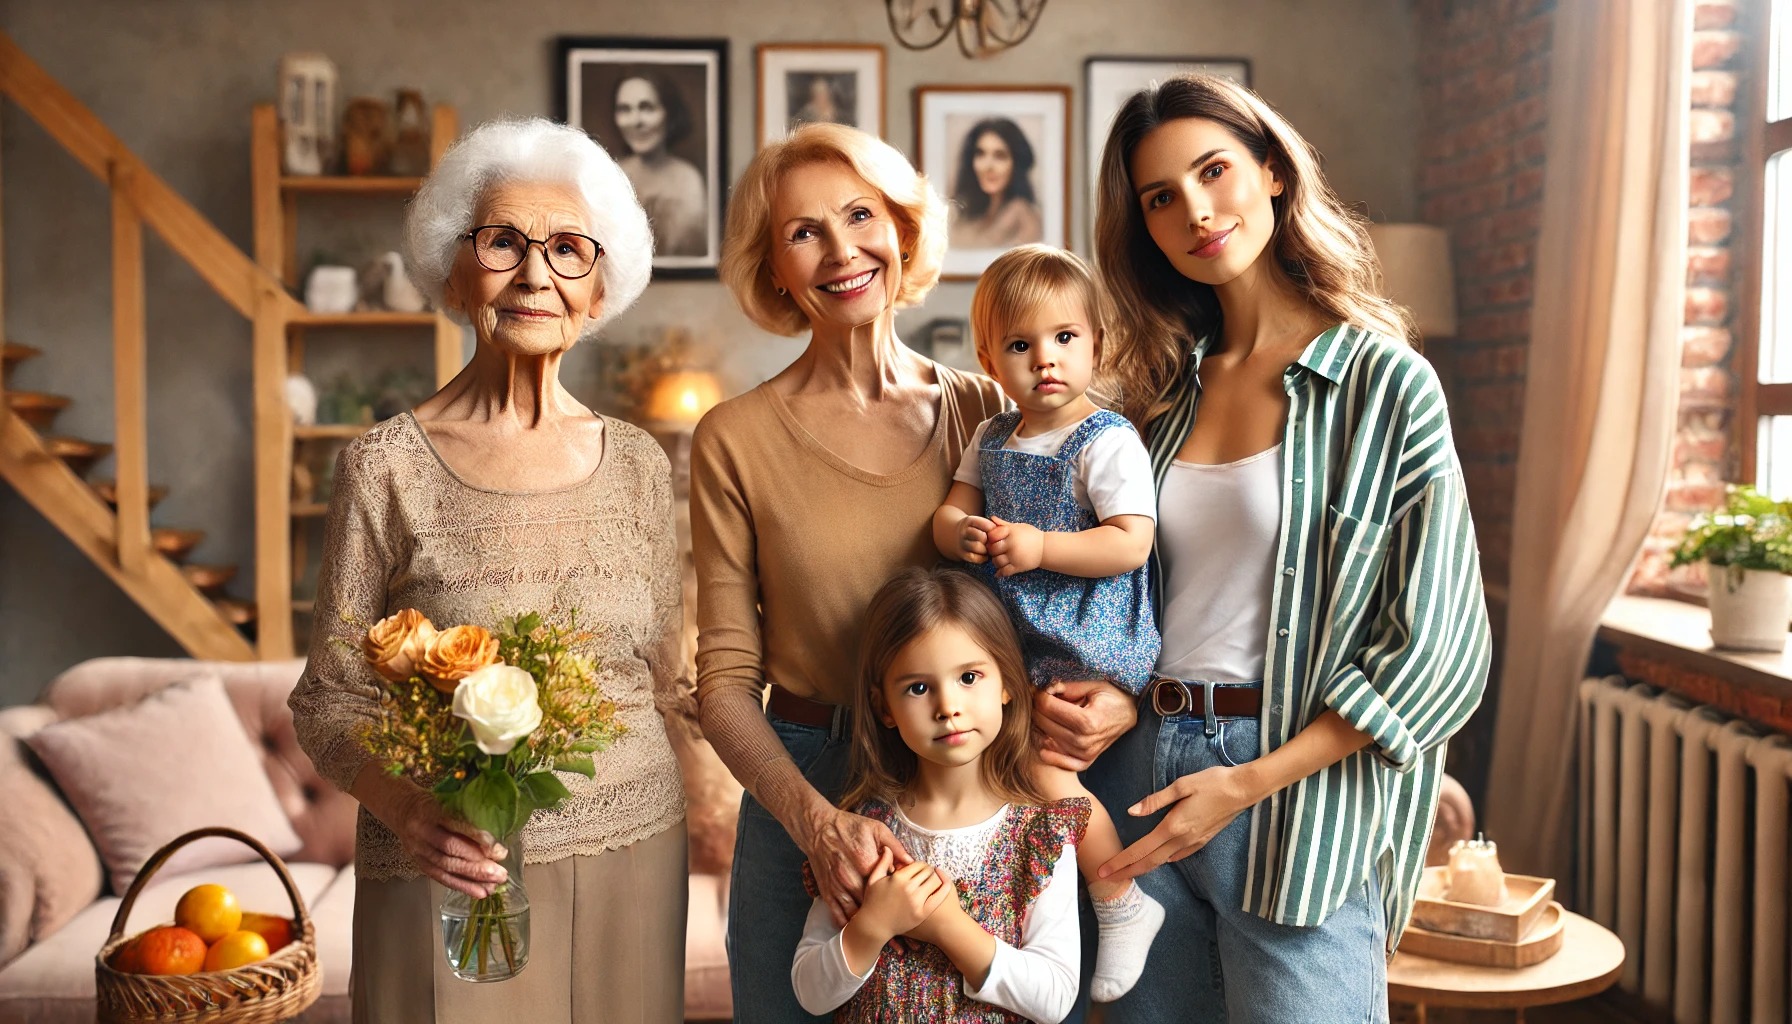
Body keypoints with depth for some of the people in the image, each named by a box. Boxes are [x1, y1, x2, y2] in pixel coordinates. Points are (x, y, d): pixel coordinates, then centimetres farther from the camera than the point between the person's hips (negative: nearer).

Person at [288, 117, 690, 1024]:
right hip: (452, 869, -3)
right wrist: (402, 806, -19)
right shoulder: (387, 468, -7)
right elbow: (330, 701, -4)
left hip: (630, 850, 3)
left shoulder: (638, 464, 3)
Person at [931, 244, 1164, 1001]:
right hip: (1016, 636, 8)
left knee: (1044, 767, -14)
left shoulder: (1108, 443, -13)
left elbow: (1131, 544, -19)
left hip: (1089, 642, -7)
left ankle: (1121, 901, 7)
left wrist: (1041, 547, -25)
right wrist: (961, 533, -14)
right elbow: (949, 514, 10)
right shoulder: (990, 440, 9)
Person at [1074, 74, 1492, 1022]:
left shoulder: (1384, 382, -5)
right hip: (1138, 762, 5)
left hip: (1302, 788, -4)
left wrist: (1249, 784, -12)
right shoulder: (1163, 389, 10)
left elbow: (1438, 651, -8)